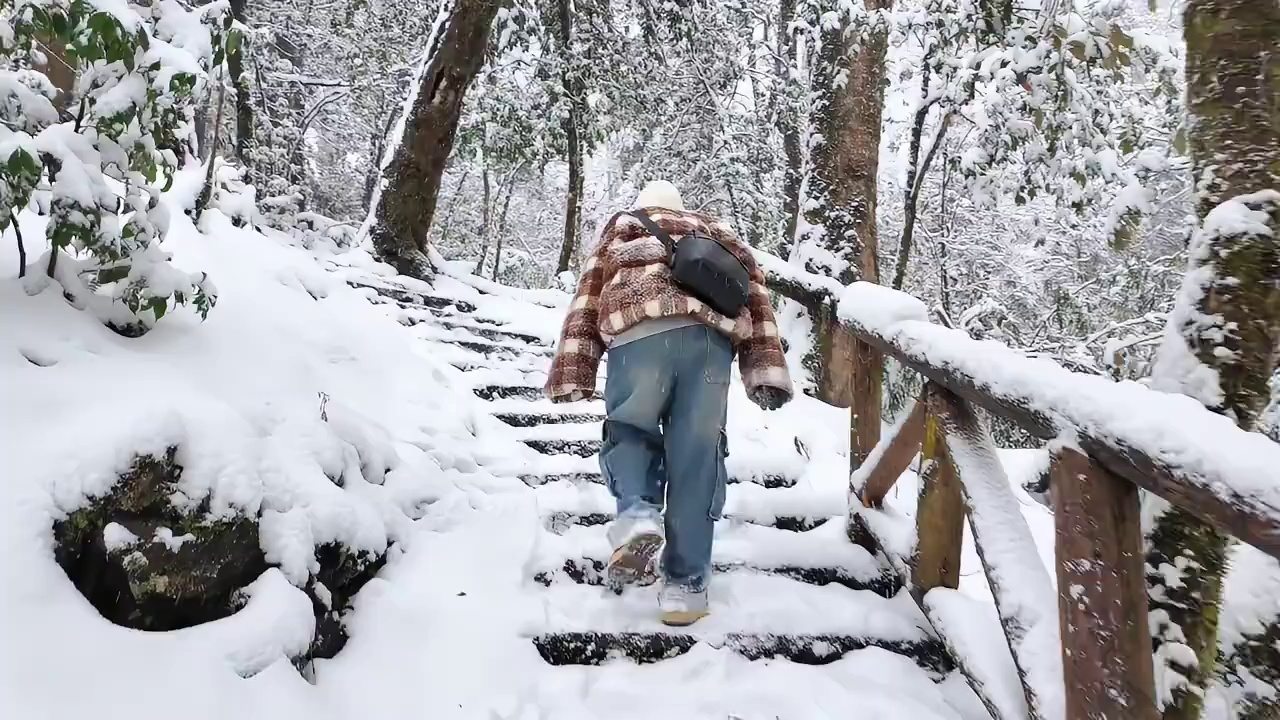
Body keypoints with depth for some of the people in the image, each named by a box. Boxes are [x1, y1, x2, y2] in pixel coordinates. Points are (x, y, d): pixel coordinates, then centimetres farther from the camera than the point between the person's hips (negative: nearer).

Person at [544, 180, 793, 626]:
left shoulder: (622, 226, 33)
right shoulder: (715, 231, 37)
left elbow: (589, 296, 20)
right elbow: (752, 289, 23)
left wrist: (573, 374, 13)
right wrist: (765, 370, 14)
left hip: (639, 332, -1)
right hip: (710, 334, 1)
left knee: (629, 431, 17)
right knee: (697, 456, 5)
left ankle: (637, 515, -10)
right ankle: (686, 582, 6)